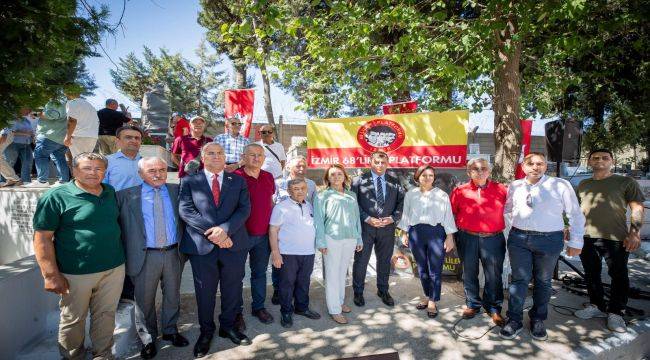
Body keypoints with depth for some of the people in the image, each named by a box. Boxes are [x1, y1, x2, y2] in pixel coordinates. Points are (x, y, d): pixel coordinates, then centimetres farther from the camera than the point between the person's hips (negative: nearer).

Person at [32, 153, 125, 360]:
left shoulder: (111, 193, 7)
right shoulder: (56, 197, -9)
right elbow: (42, 237, -10)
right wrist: (51, 275, -14)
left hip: (114, 269, 4)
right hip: (76, 273, -4)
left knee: (106, 315, 15)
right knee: (73, 320, 14)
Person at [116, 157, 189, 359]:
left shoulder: (176, 191, 4)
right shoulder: (127, 195, -3)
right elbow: (119, 224, -3)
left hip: (173, 253, 2)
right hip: (145, 256, -2)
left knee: (172, 296, 16)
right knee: (145, 300, 12)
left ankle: (170, 331, 38)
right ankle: (148, 338, 34)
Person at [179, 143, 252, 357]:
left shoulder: (238, 181, 7)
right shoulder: (189, 181, 3)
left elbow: (244, 209, -3)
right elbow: (185, 210, -9)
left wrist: (225, 229, -18)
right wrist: (212, 231, -19)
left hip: (234, 244, 2)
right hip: (201, 245, -1)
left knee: (232, 289, 14)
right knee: (205, 291, 13)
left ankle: (228, 326, 36)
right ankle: (206, 331, 35)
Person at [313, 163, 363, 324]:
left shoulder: (351, 195, 13)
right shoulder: (323, 196, -1)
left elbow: (357, 218, 14)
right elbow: (318, 219, -5)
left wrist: (359, 239, 12)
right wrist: (321, 242, -10)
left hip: (350, 239, 4)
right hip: (332, 239, -4)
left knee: (342, 272, 15)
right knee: (332, 274, 2)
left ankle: (340, 301, 30)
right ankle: (334, 310, 10)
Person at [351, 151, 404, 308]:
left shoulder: (395, 182, 8)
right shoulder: (359, 180, -2)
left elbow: (401, 202, 6)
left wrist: (392, 218, -9)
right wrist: (367, 219, -14)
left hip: (387, 227, 3)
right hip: (365, 227, -3)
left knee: (385, 260, 15)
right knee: (361, 260, 7)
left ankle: (383, 291, 35)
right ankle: (358, 292, 25)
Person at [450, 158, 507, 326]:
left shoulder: (501, 190, 1)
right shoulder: (460, 191, 2)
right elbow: (451, 212, 11)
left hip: (493, 238, 0)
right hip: (467, 239, 1)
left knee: (494, 276, 7)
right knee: (469, 274, 12)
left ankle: (493, 308, 26)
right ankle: (473, 304, 30)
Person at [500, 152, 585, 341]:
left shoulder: (561, 185, -5)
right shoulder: (514, 186, 4)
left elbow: (575, 215, 0)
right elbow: (506, 209, 19)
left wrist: (575, 242, 1)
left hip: (549, 240, -1)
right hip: (519, 238, 2)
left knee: (543, 281, 13)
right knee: (519, 279, 5)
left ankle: (538, 320, 29)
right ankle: (514, 320, 15)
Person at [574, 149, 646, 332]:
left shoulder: (626, 182, 4)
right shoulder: (583, 184, 15)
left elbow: (637, 208, -1)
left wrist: (635, 233, -11)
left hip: (615, 238, -4)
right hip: (586, 238, 4)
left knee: (618, 276, 3)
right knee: (591, 274, 11)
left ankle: (615, 312, 17)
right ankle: (597, 306, 26)